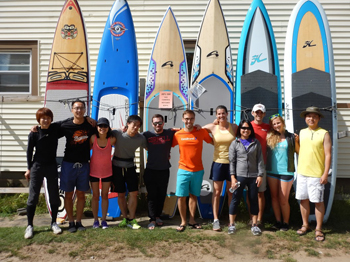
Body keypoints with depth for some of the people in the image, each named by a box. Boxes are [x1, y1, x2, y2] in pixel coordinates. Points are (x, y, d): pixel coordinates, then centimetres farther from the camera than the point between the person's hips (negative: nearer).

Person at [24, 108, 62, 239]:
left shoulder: (55, 129, -3)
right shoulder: (34, 133, -8)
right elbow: (29, 151, 0)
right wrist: (29, 168, 2)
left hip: (52, 167, 2)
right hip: (37, 167, -2)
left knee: (54, 196, 7)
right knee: (33, 197, 2)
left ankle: (54, 223, 22)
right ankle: (29, 226, 14)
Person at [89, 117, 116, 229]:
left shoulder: (112, 139, -16)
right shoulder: (93, 138, -17)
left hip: (107, 171, 0)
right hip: (94, 171, 0)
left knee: (104, 196, 10)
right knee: (95, 196, 10)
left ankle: (104, 220, 21)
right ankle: (95, 220, 22)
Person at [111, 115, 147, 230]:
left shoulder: (140, 138, -9)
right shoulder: (117, 133, -16)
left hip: (130, 167, 2)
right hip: (117, 167, -1)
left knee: (133, 193, -4)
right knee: (121, 194, 6)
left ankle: (131, 219, 9)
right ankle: (125, 218, 22)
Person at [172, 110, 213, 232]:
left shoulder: (201, 132, -2)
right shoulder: (178, 134, 0)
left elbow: (213, 142, 6)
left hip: (198, 170, 0)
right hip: (183, 170, 0)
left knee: (193, 196, 12)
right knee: (181, 197, 0)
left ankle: (192, 220, 25)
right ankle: (183, 222, 16)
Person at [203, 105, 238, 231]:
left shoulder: (234, 127, 0)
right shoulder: (212, 127, -1)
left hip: (231, 163, 1)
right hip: (218, 163, -1)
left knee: (231, 192, 10)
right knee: (217, 192, 3)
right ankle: (216, 220, 12)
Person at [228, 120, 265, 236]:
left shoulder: (256, 143, 8)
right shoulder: (235, 143, 4)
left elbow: (260, 160, 6)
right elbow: (232, 161, 1)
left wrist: (260, 175, -2)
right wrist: (233, 177, -6)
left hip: (253, 176, 1)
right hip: (239, 176, -1)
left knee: (254, 200, 9)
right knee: (235, 199, 3)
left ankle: (254, 225, 21)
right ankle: (231, 224, 14)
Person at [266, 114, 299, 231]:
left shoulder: (291, 137, 0)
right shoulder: (269, 137, 3)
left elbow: (299, 152, 3)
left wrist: (296, 141, -7)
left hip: (286, 172, -2)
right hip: (271, 172, 3)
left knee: (283, 200, 3)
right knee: (274, 197, 12)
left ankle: (286, 222, 22)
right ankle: (278, 221, 27)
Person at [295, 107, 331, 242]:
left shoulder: (324, 134, -4)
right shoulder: (302, 132, 10)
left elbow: (328, 155, -6)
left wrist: (325, 174, -11)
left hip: (317, 174, -4)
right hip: (302, 172, 4)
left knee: (318, 201, 4)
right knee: (303, 199, 11)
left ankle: (318, 229, 17)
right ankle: (305, 225, 26)